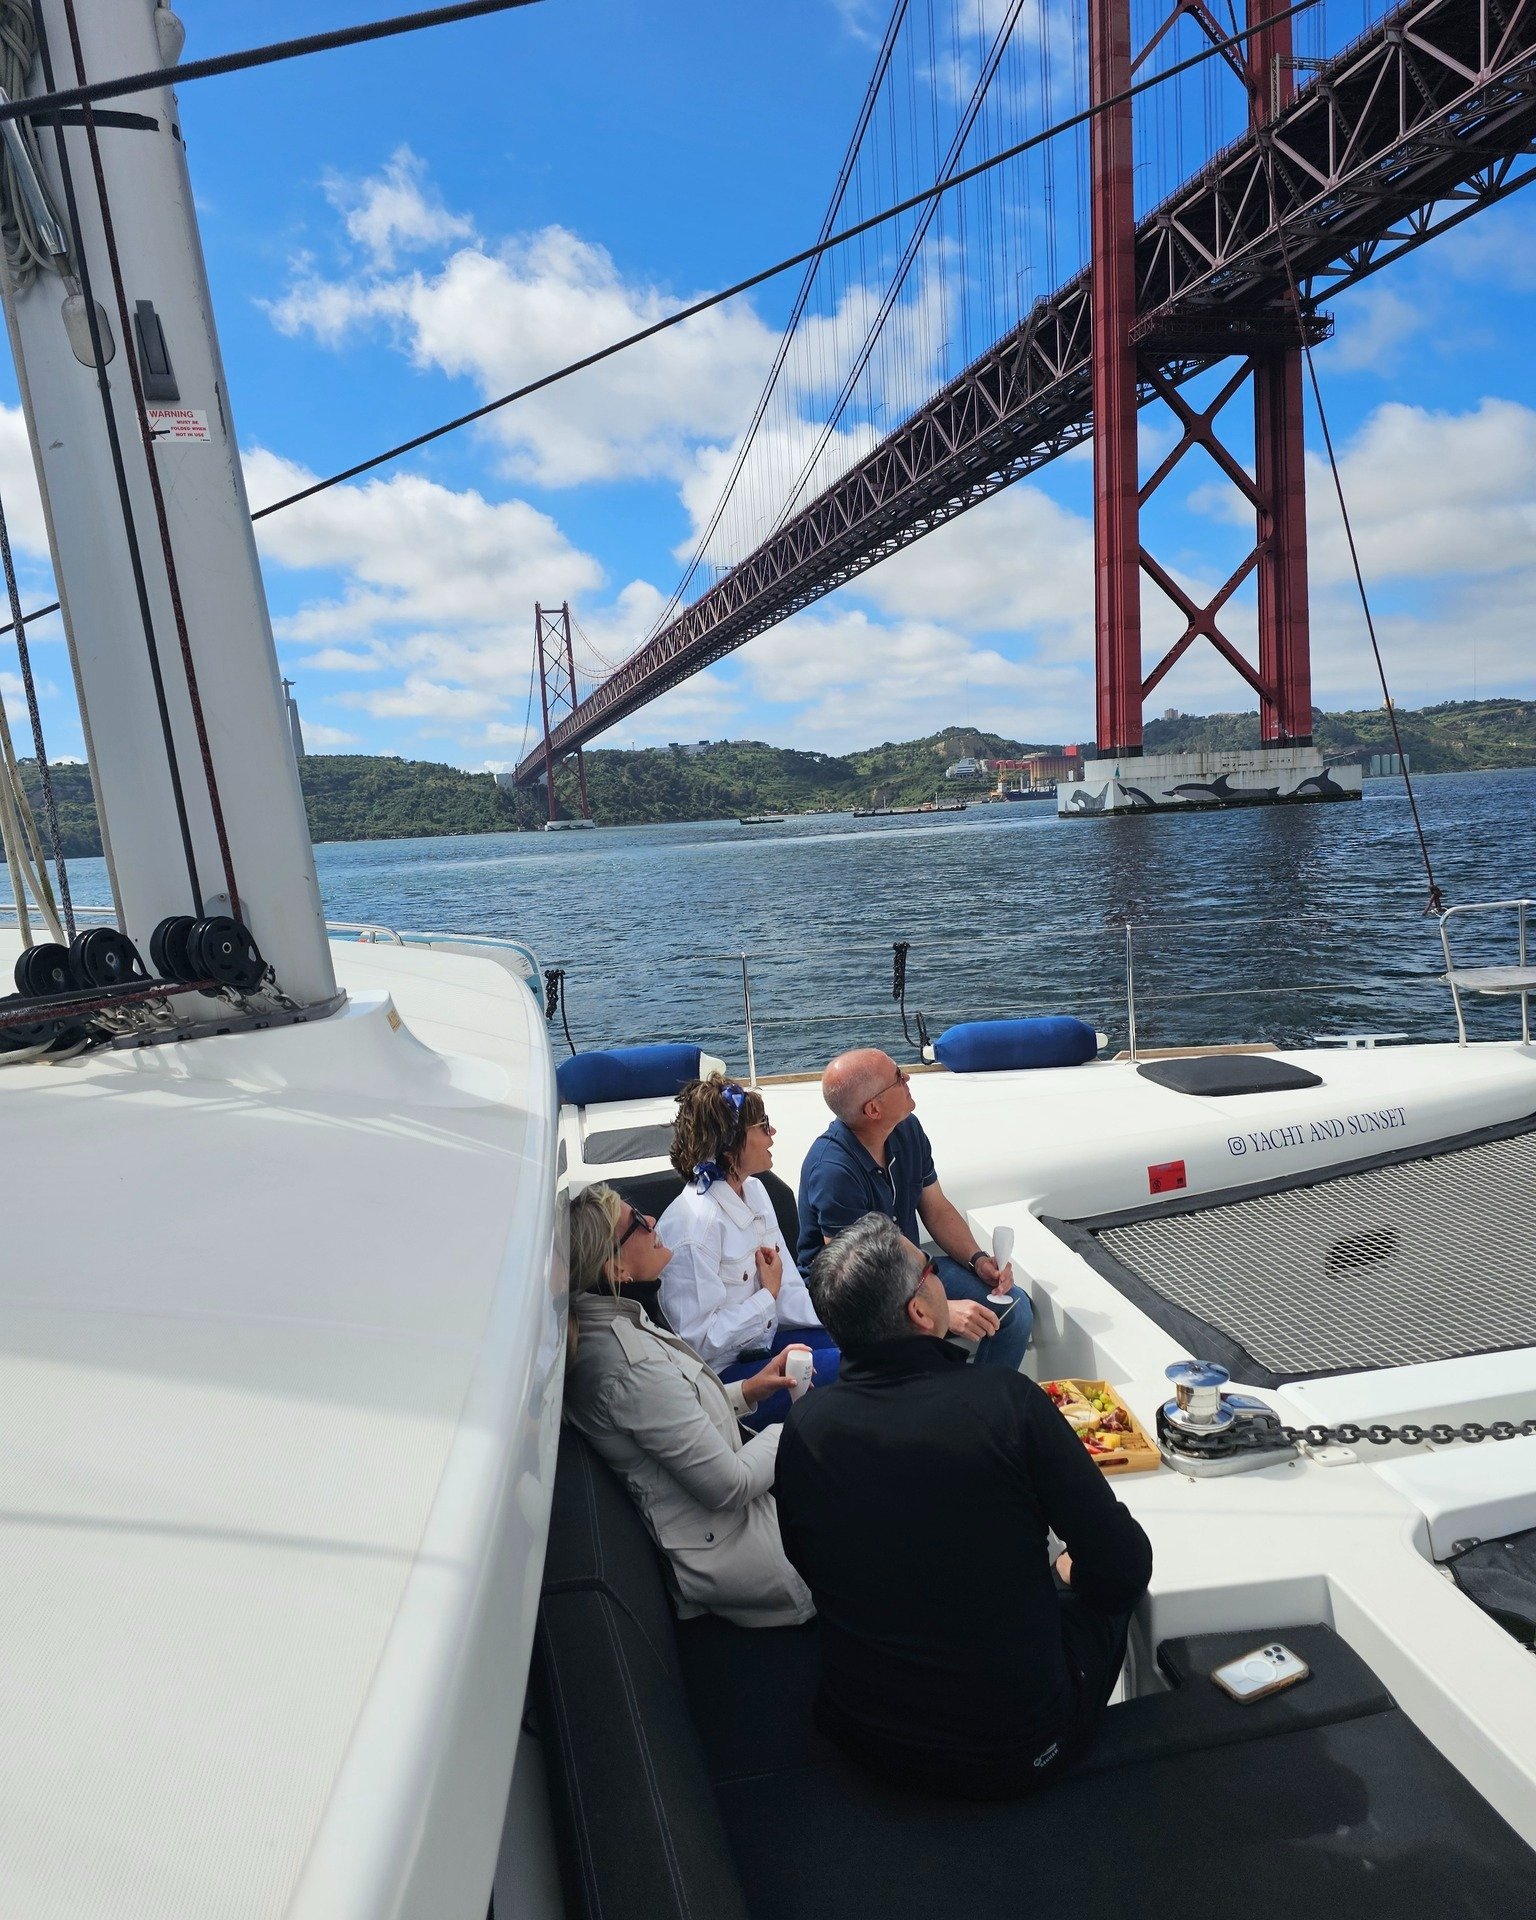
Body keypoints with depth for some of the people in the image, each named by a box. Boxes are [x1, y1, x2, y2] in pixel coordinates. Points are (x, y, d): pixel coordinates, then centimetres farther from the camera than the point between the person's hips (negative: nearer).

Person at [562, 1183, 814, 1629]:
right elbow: (728, 1485, -25)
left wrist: (745, 1391, 0)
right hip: (722, 1546, -9)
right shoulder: (629, 1362, -32)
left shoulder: (605, 1325, -2)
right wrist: (787, 1431, -9)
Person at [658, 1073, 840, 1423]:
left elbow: (789, 1289, 4)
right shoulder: (694, 1224, -26)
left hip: (761, 1339, 9)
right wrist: (767, 1295, -16)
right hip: (722, 1375, -9)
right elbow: (699, 1339, -25)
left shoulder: (753, 1190, 3)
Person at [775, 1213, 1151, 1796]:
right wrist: (1075, 1574, 8)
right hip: (1016, 1753, -3)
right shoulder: (1006, 1400, -24)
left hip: (864, 1739, 4)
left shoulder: (803, 1427, -13)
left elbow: (806, 1564, 4)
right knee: (1106, 1596, 22)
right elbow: (1123, 1567, -15)